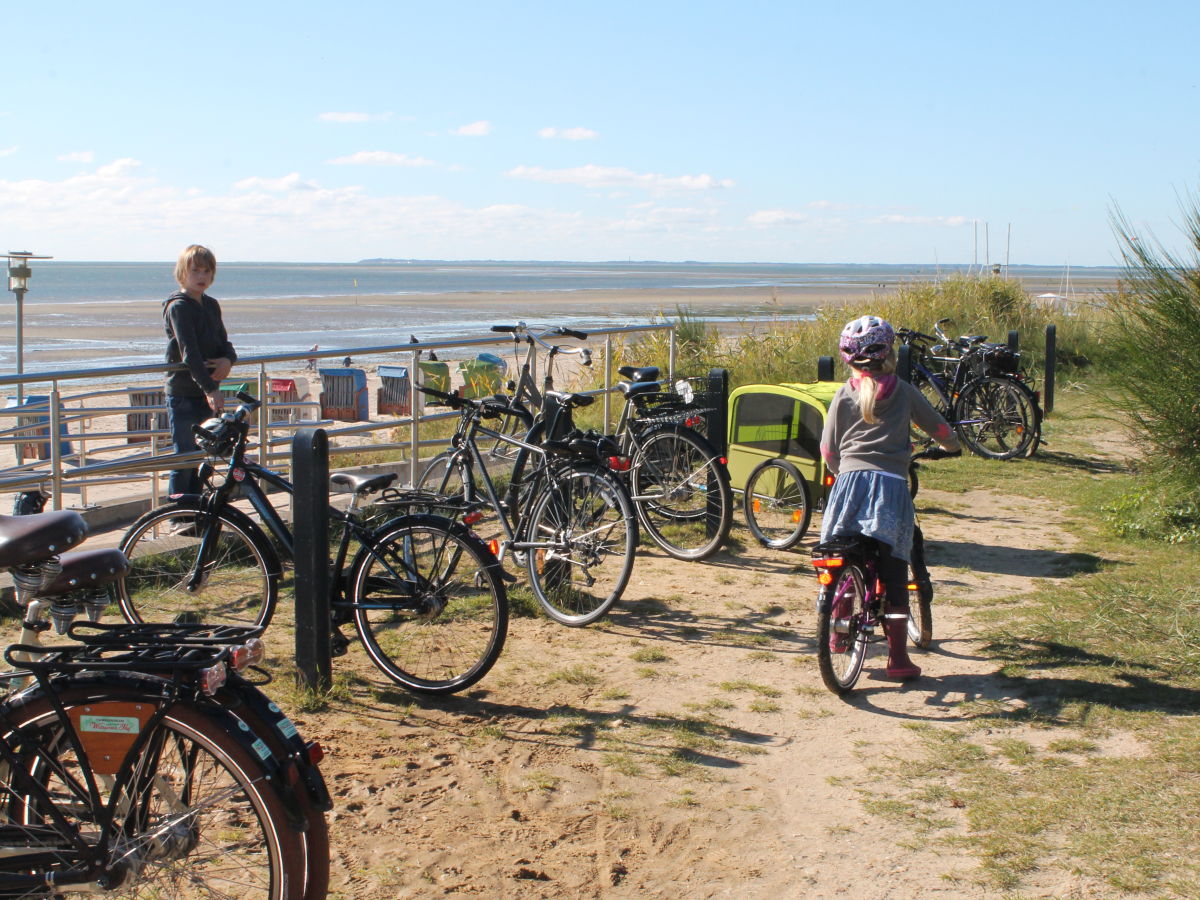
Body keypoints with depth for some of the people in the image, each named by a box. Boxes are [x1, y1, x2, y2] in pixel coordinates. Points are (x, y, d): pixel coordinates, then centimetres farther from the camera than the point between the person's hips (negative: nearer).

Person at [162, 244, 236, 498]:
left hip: (207, 394, 7)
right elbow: (189, 352, -21)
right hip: (183, 394, -7)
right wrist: (210, 389, -31)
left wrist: (228, 359, -11)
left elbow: (223, 342, 14)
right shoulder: (178, 306, -11)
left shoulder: (211, 306, 13)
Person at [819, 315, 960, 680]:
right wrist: (951, 443, 42)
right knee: (894, 574, 2)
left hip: (850, 479, 1)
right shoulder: (903, 391, 8)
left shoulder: (843, 396, 10)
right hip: (891, 483, -1)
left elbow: (828, 450, 12)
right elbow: (937, 426, 20)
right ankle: (898, 657, 2)